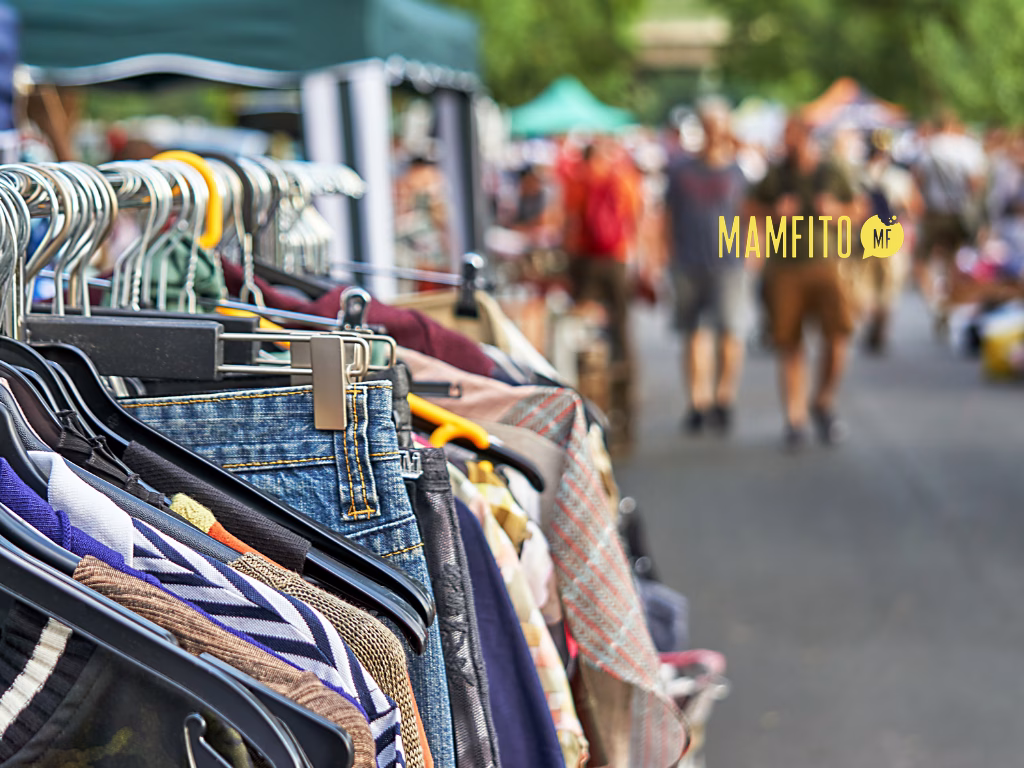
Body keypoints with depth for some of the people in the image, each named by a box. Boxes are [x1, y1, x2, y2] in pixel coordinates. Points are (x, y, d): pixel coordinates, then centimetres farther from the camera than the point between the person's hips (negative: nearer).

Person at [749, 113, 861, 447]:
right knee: (789, 345, 0)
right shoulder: (775, 176, 3)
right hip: (784, 269, 0)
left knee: (838, 334, -12)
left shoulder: (832, 174, 6)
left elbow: (855, 210, 15)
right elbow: (752, 209, 8)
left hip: (825, 264, 0)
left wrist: (835, 210, -5)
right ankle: (795, 419, 10)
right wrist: (775, 211, -10)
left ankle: (823, 404, 10)